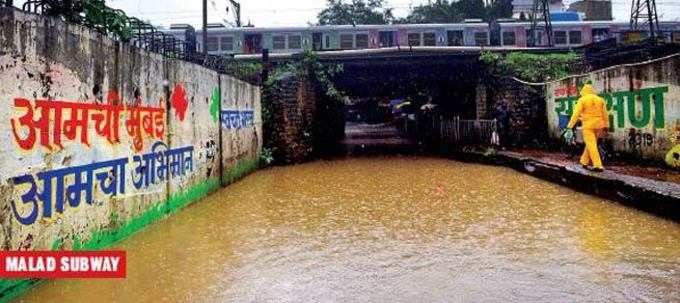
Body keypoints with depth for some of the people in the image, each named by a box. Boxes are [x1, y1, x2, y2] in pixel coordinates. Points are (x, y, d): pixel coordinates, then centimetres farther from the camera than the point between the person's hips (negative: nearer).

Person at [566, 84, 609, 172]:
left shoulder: (582, 100, -3)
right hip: (598, 125, 6)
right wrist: (606, 125, 16)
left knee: (591, 145, -6)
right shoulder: (600, 99, 11)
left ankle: (598, 165, -13)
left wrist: (570, 125, -5)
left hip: (588, 125, -5)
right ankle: (584, 162, 27)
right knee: (590, 144, 18)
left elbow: (576, 114, -8)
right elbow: (605, 114, 11)